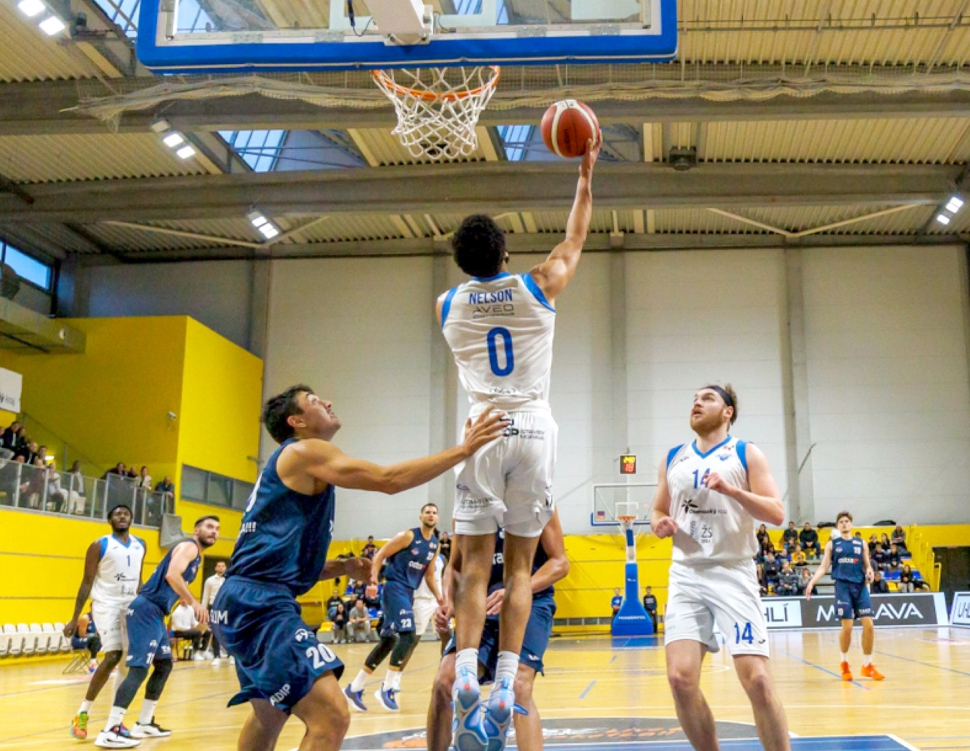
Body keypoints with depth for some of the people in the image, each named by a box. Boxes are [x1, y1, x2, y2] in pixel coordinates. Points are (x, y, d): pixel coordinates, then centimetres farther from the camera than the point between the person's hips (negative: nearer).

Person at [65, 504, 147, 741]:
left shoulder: (140, 546, 11)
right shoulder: (99, 546, -5)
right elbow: (87, 582, -5)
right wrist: (75, 618, -8)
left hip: (131, 606, 6)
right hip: (106, 605, -6)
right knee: (113, 657, -17)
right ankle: (82, 714, -3)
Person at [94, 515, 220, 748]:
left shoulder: (196, 556, 22)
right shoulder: (188, 546, -8)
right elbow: (171, 575, -24)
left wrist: (195, 610, 27)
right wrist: (194, 603, -24)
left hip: (155, 613, 11)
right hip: (146, 610, -11)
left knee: (164, 665, 17)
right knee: (139, 669, -15)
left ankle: (144, 723, 25)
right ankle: (109, 731, -17)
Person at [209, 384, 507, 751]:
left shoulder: (299, 466, 24)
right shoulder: (304, 452, -6)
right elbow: (389, 479, -15)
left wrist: (342, 568, 11)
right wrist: (463, 449, -11)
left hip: (249, 603, 11)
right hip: (257, 602, -11)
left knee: (270, 715, 30)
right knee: (331, 716, -19)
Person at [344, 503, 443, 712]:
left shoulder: (435, 545, 11)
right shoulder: (408, 536, -10)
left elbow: (429, 575, 20)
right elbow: (379, 556, -9)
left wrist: (439, 599, 11)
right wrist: (373, 581, -21)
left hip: (409, 592, 8)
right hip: (395, 587, -8)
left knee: (388, 641, 9)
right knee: (408, 634, -21)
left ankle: (354, 689, 17)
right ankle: (387, 689, -14)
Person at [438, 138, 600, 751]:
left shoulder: (449, 305, 5)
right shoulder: (539, 287, 1)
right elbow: (575, 240, 18)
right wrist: (586, 173, 27)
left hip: (482, 435, 1)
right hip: (533, 433, 0)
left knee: (476, 566, 3)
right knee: (519, 567, 4)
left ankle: (467, 674, -13)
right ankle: (505, 686, -2)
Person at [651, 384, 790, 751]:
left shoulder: (746, 454, 2)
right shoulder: (672, 458, 13)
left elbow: (777, 513, -6)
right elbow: (659, 511, 21)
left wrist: (732, 490, -21)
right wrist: (660, 524, -2)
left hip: (733, 574, -3)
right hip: (686, 576, 3)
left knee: (757, 680, -11)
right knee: (681, 679, -9)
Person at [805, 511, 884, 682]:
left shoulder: (861, 544, 13)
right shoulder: (832, 544, 9)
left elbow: (867, 565, 14)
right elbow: (823, 567, 5)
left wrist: (870, 572, -9)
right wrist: (812, 583, -8)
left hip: (860, 586, 2)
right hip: (843, 586, -2)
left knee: (868, 625, -5)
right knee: (847, 627, -6)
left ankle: (867, 665, 10)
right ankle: (844, 663, 16)